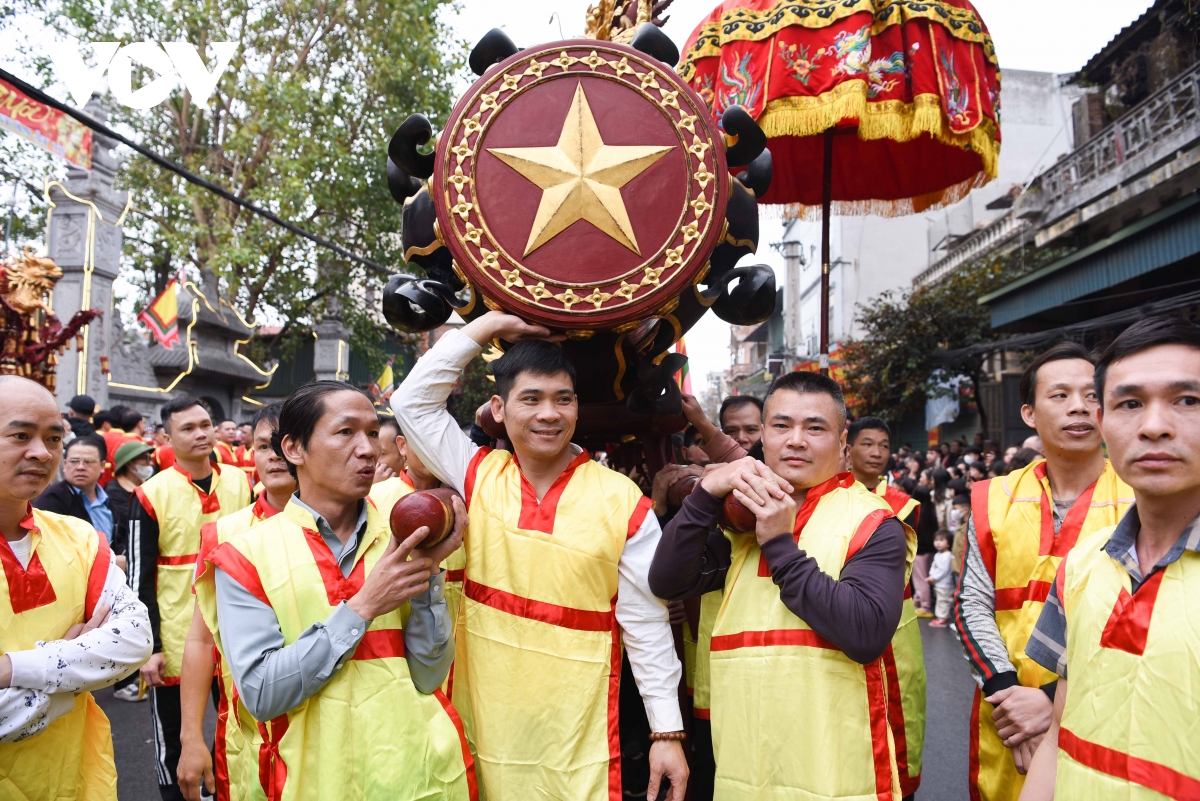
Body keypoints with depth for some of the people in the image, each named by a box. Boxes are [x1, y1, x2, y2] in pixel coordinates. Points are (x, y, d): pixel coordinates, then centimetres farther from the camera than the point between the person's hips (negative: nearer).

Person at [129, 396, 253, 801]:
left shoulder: (240, 482, 1)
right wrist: (148, 647, -10)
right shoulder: (151, 495, -9)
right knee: (173, 743, 12)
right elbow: (140, 579, -7)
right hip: (175, 643, -3)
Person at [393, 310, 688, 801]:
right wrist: (490, 324, -4)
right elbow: (412, 400, -2)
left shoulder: (624, 503, -7)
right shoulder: (478, 478, 1)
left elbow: (646, 626, -3)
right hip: (481, 723, 2)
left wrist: (668, 733, -3)